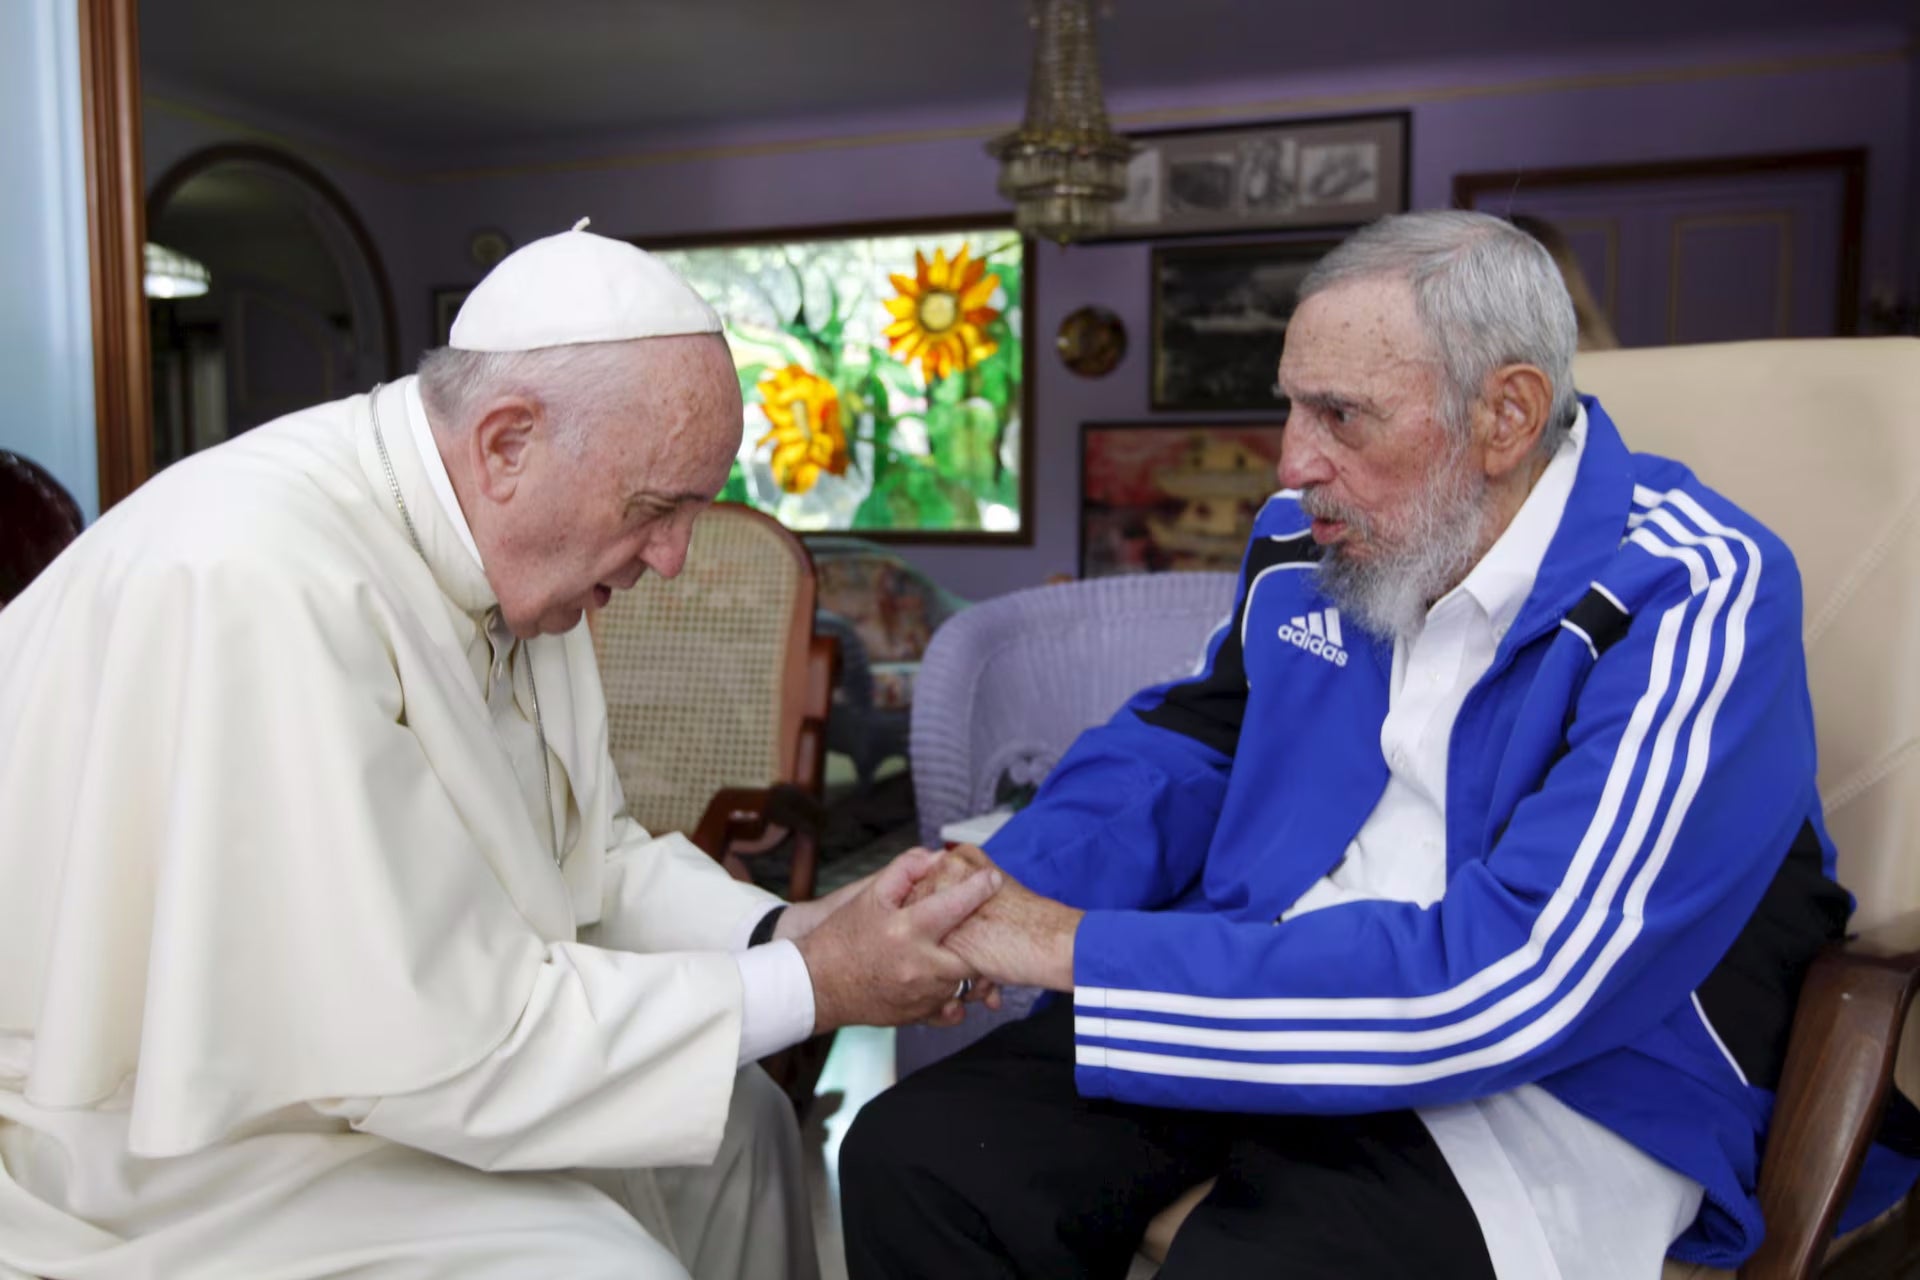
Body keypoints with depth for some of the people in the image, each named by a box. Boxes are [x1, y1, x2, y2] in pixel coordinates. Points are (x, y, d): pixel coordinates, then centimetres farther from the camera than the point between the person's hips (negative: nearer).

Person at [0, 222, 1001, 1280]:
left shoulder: (510, 553, -3)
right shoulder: (262, 583, -31)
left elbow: (586, 856, 6)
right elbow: (429, 1045, -30)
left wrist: (785, 931, -10)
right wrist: (807, 987, -23)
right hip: (176, 1156, -8)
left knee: (738, 1119, 11)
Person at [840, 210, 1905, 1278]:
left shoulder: (1691, 600, -17)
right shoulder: (1308, 540, 4)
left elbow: (1510, 980, -27)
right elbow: (1190, 743, 15)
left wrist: (1083, 952, -25)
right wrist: (1006, 888, -7)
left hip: (1542, 1093, -5)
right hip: (1263, 998, 6)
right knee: (908, 1160, -11)